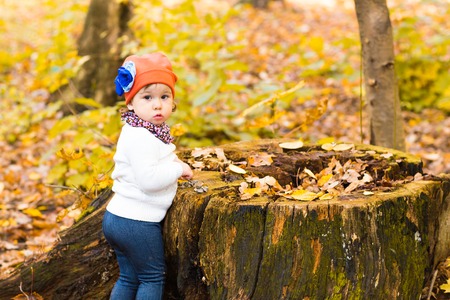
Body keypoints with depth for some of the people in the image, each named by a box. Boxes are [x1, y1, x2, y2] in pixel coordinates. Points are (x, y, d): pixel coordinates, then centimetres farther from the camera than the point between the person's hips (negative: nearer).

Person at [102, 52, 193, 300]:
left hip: (117, 217, 9)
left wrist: (172, 167, 5)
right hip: (138, 223, -9)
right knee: (153, 277, 6)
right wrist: (179, 169, -17)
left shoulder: (139, 131, 8)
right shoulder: (142, 138, -23)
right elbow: (148, 179, -30)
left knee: (129, 278, 20)